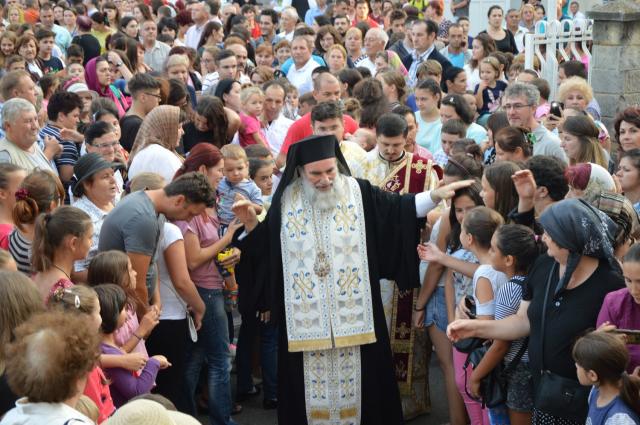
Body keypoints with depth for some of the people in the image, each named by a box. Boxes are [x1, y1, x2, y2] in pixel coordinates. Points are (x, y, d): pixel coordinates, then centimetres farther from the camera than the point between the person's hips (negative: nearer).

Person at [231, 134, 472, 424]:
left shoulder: (359, 193, -3)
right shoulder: (286, 200, 1)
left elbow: (400, 209, -2)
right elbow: (264, 245, 9)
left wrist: (436, 195, -11)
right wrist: (251, 224, -7)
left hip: (353, 314, 0)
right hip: (305, 319, 1)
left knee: (354, 380, 6)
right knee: (312, 381, 7)